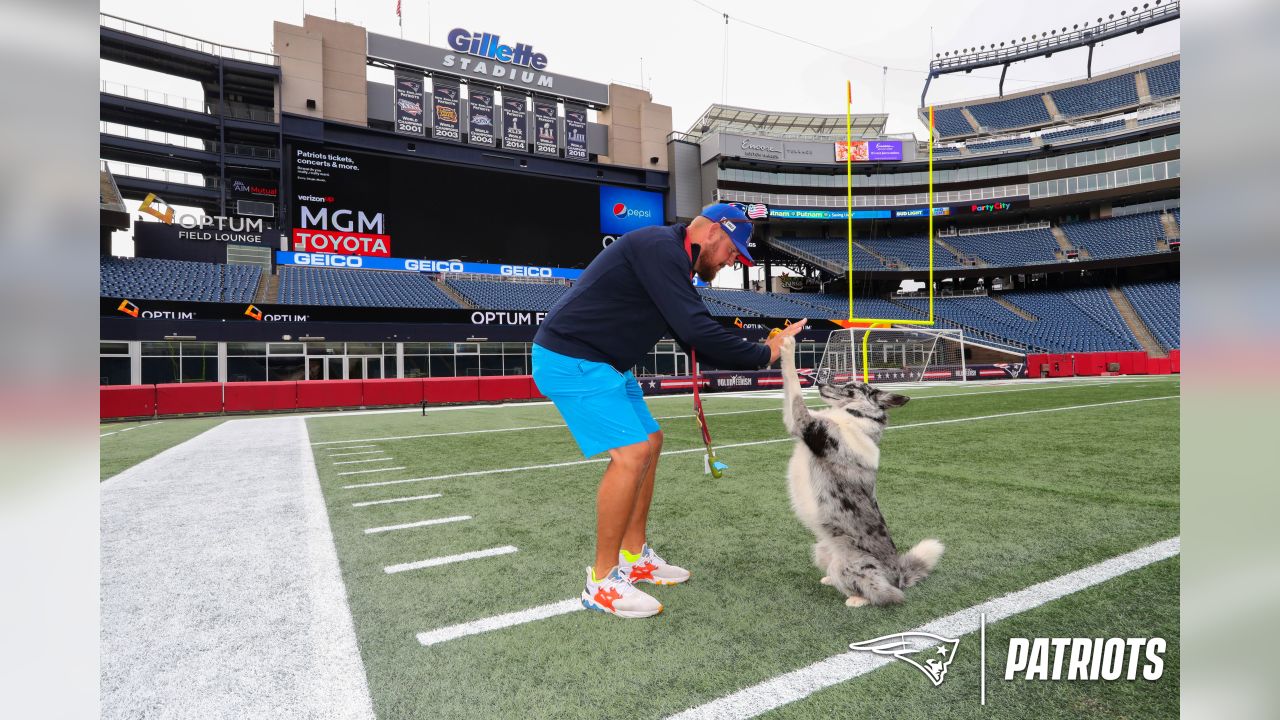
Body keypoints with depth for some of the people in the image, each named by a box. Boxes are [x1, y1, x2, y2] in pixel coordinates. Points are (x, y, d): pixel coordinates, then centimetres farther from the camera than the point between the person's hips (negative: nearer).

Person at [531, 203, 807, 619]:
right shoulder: (660, 247, -18)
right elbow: (696, 330, -27)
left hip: (606, 365, 11)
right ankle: (602, 581, -1)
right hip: (570, 361, -11)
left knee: (650, 443, 14)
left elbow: (696, 341, 18)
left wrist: (757, 352, 8)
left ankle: (633, 558, 23)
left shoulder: (671, 261, 15)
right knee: (632, 452, -16)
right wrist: (762, 355, -16)